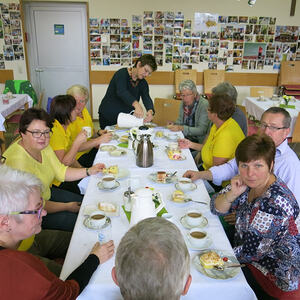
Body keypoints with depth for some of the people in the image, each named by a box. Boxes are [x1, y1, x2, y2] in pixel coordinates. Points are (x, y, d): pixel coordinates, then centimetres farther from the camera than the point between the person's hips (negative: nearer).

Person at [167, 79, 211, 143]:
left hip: (198, 141, -6)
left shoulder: (204, 105, -15)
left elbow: (201, 130, -19)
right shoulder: (183, 103, 5)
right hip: (183, 137, 6)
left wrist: (182, 128, -27)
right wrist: (174, 125, -5)